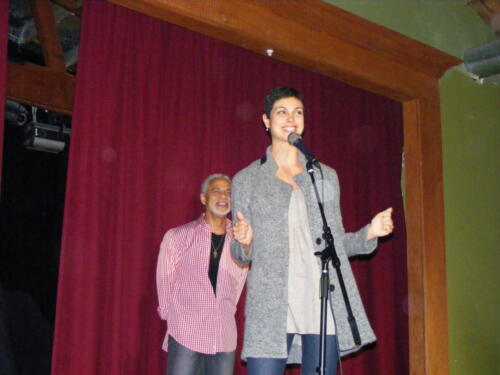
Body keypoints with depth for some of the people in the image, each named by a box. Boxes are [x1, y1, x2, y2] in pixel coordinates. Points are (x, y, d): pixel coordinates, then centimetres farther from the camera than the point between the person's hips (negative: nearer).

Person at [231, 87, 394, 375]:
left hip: (324, 306, 2)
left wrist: (369, 234, 1)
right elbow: (242, 255, 12)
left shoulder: (326, 176, 17)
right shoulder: (246, 180, 10)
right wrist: (245, 243, -11)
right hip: (271, 308, -2)